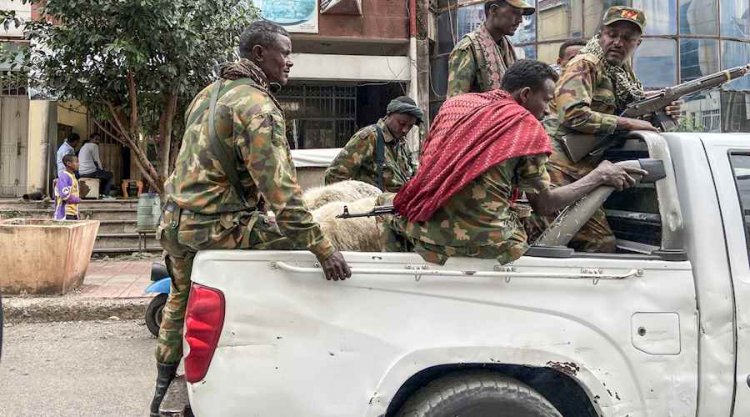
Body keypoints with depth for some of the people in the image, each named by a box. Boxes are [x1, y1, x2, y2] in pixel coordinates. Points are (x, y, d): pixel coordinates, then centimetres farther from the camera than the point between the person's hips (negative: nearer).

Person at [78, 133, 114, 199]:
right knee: (109, 175, 10)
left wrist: (101, 170, 24)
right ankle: (105, 194, 3)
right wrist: (101, 169, 8)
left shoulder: (83, 146, 24)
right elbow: (97, 160, -8)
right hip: (90, 172, -9)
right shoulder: (94, 145, -7)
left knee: (105, 174, 30)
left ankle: (101, 193, 27)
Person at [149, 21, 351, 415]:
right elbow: (278, 185, -25)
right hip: (216, 224, -10)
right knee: (302, 242, -6)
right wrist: (321, 247, -28)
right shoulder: (256, 104, -15)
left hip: (176, 220, 10)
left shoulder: (210, 92, 15)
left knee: (181, 300, 26)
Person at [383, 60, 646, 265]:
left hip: (427, 232, 5)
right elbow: (543, 204, 0)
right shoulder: (527, 126, -2)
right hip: (483, 242, -4)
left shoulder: (453, 104, 11)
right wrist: (599, 176, 9)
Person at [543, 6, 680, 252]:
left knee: (602, 240, 4)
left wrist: (662, 112, -3)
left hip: (584, 171, 9)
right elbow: (574, 115, -21)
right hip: (562, 169, -9)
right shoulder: (585, 65, -7)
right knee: (601, 242, -15)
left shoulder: (624, 72, 20)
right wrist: (629, 124, -16)